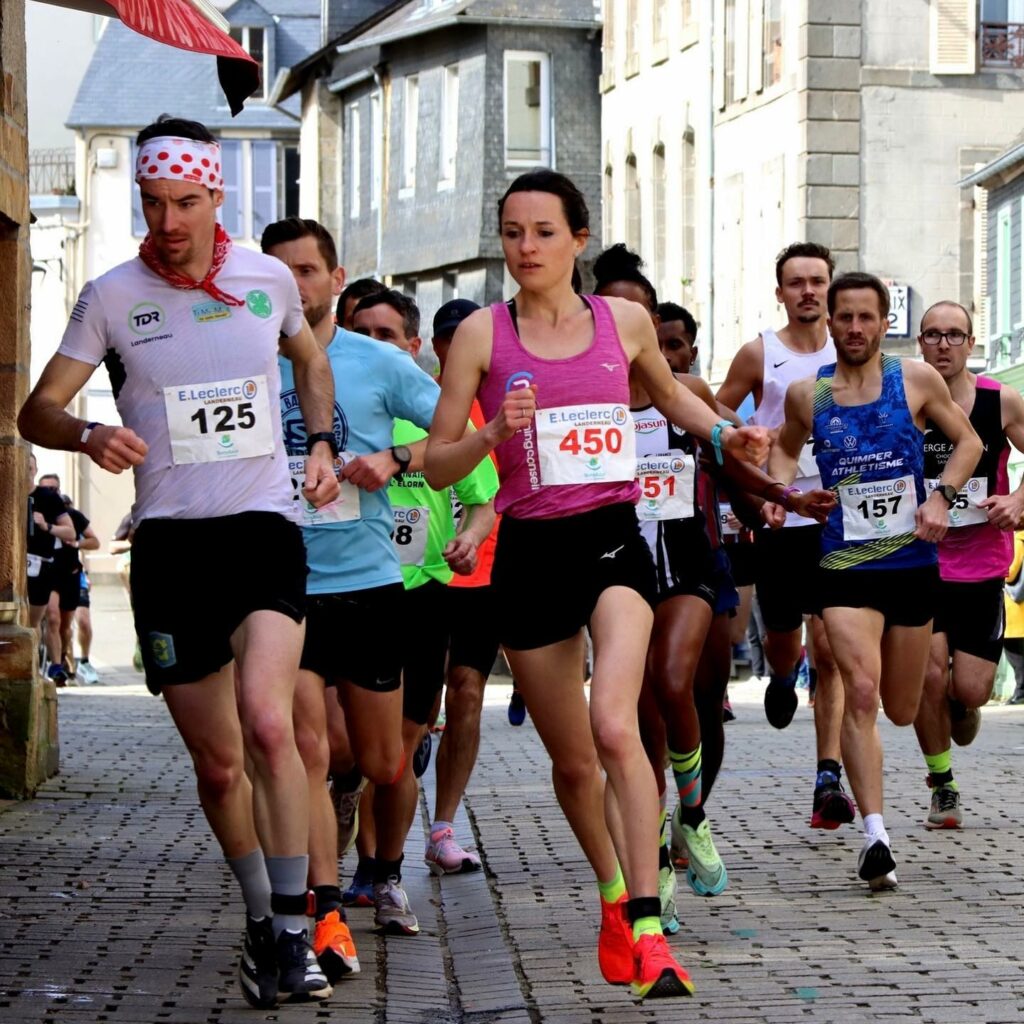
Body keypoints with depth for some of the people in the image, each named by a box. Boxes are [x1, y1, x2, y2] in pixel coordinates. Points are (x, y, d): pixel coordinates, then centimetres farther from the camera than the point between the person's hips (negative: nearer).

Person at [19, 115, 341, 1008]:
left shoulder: (269, 279, 4)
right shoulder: (112, 296, 0)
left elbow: (309, 357, 26)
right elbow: (38, 410, 1)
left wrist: (322, 443, 9)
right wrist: (88, 435, -21)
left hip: (263, 527, -1)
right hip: (168, 540, 1)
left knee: (267, 722, -24)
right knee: (218, 764, 6)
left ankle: (292, 934, -16)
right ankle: (262, 920, 28)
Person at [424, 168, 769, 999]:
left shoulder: (623, 319, 4)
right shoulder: (482, 333, -1)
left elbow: (667, 391, 27)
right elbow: (437, 465, -1)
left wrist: (723, 433, 10)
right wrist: (494, 433, -19)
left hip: (614, 540, -1)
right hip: (531, 553, 1)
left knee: (615, 726, -24)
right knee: (573, 760, 11)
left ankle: (647, 929, -23)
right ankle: (613, 894, 38)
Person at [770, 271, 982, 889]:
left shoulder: (916, 380, 0)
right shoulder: (806, 395, 3)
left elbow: (968, 441, 9)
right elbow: (786, 447, 21)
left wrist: (941, 497, -6)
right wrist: (784, 489, 0)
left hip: (913, 563, 1)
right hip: (845, 566, -1)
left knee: (902, 710, 11)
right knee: (861, 694, -20)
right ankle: (876, 837, -21)